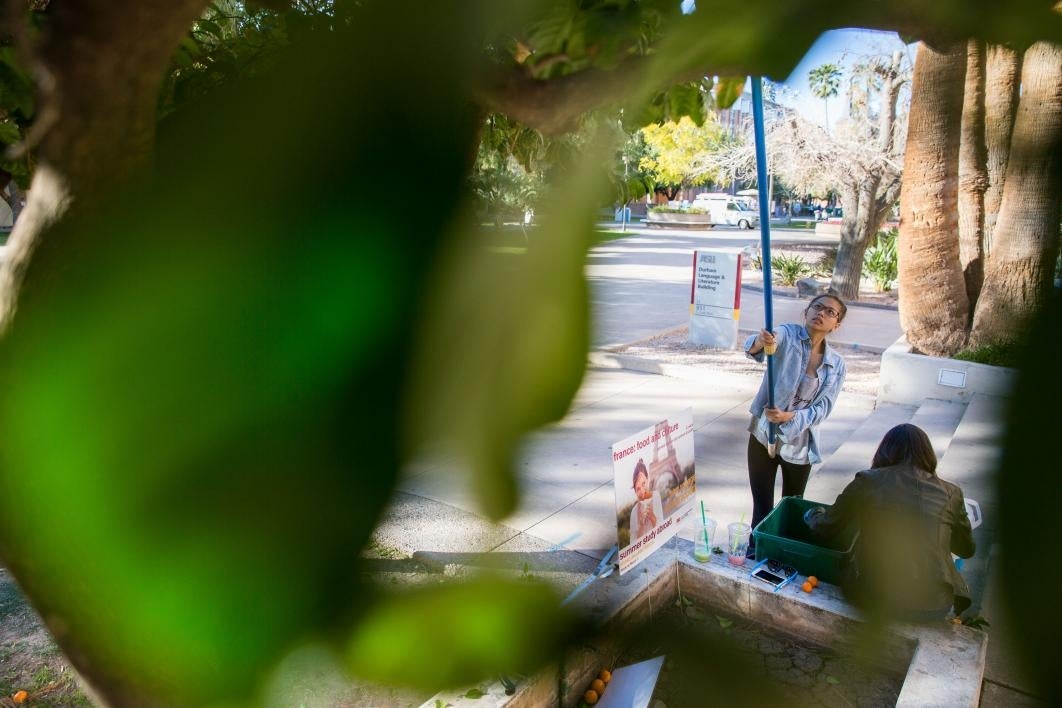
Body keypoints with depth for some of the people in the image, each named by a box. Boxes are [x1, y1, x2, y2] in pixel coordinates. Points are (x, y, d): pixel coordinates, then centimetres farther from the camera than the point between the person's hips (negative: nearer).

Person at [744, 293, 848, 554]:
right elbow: (753, 349, -32)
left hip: (799, 444, 3)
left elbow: (823, 407, -8)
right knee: (762, 507, 3)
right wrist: (760, 342, -57)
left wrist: (789, 417, -27)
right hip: (763, 436, -3)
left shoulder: (837, 365, -1)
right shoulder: (786, 335, -11)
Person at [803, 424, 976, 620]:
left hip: (871, 597, -1)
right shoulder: (950, 493, -3)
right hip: (932, 606, 1)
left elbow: (824, 529, 4)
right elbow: (967, 549, 14)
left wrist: (813, 514, 27)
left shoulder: (866, 482, -7)